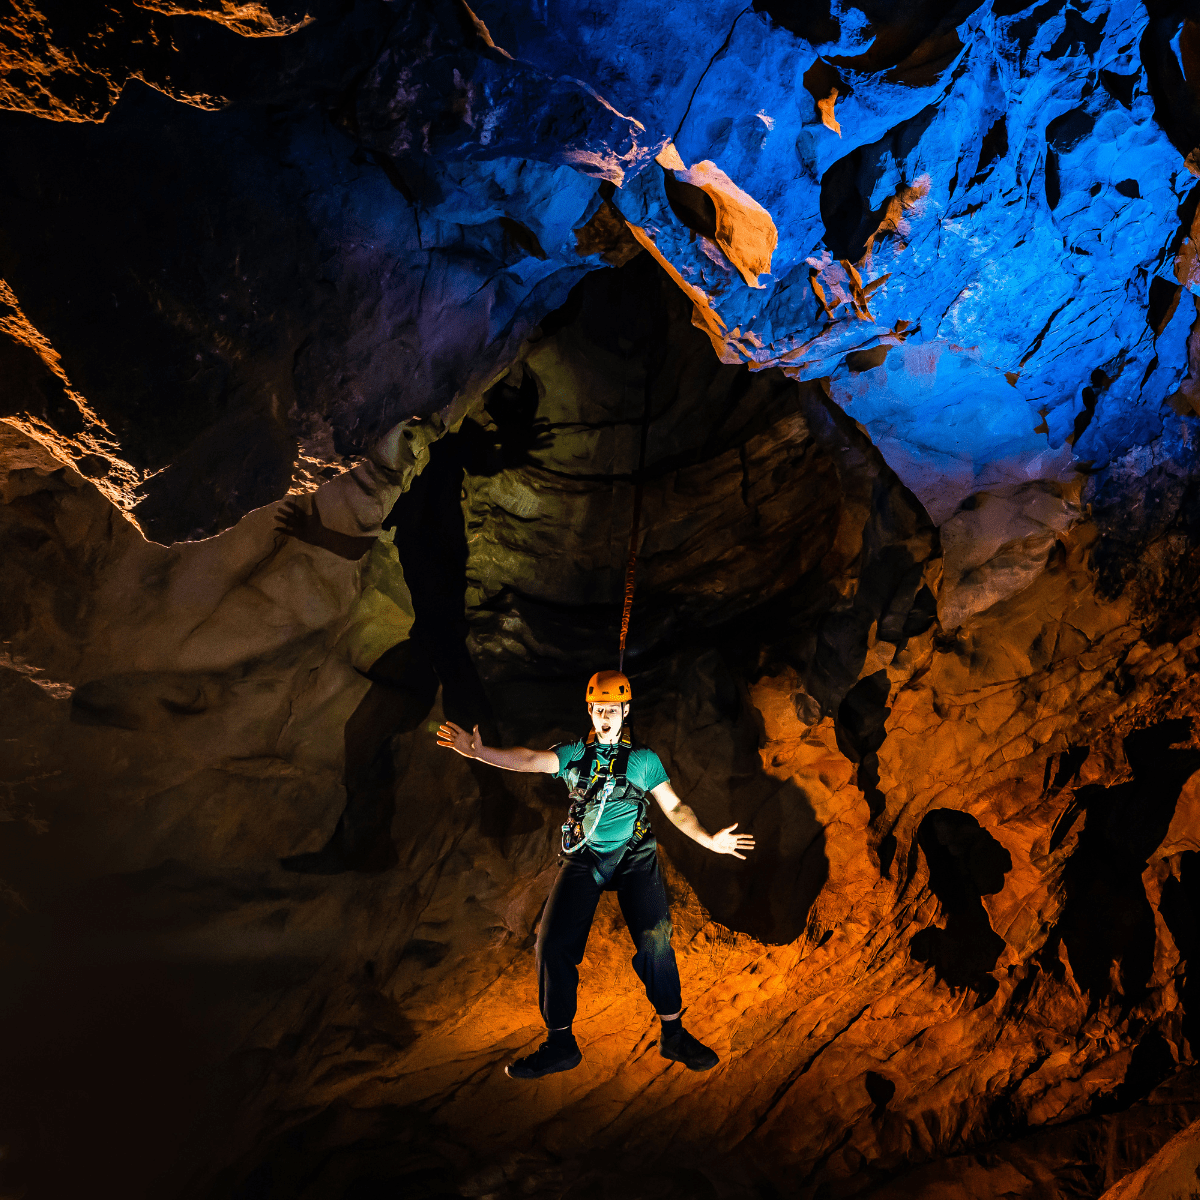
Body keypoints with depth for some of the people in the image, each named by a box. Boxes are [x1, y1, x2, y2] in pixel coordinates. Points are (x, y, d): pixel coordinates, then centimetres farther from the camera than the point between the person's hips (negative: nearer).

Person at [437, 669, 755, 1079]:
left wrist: (708, 840, 1)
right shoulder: (573, 754, 8)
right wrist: (479, 752, -27)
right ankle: (560, 1044, 5)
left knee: (654, 942, -17)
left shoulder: (644, 759, 11)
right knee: (553, 945, -9)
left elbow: (674, 807, 15)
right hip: (584, 859, 1)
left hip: (634, 857, -1)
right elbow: (530, 760, -9)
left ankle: (673, 1034, -2)